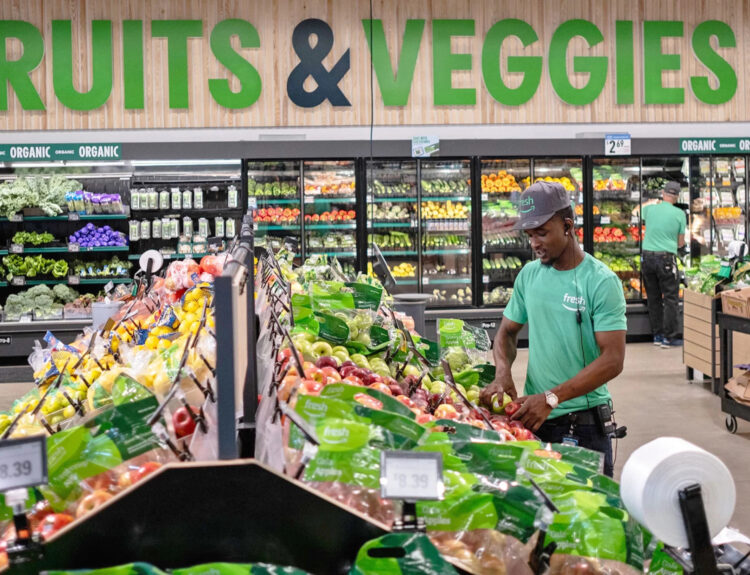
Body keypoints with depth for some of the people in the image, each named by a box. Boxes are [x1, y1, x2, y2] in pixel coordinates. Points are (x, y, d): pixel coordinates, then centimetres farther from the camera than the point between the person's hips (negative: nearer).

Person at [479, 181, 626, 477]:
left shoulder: (601, 281, -10)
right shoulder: (529, 275, 7)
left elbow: (612, 360, -16)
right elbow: (507, 332, 16)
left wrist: (552, 397, -23)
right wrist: (502, 373, -6)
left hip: (584, 424, -5)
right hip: (532, 418, 5)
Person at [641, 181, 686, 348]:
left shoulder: (649, 209, 3)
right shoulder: (679, 214, -4)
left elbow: (642, 217, 29)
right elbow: (681, 243, 3)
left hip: (647, 257, 4)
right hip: (666, 258, -4)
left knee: (653, 298, 11)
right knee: (671, 298, 2)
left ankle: (657, 335, 17)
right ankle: (669, 337, 2)